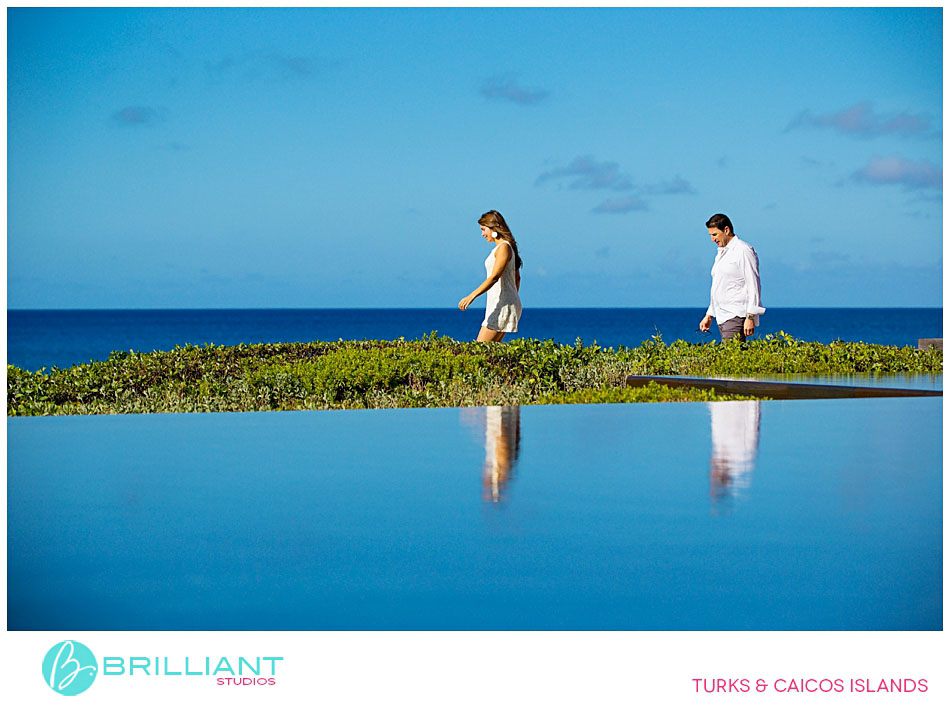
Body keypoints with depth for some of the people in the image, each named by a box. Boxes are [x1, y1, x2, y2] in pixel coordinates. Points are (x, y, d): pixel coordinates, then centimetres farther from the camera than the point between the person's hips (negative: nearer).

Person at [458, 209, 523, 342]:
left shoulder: (504, 248, -13)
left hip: (502, 305, -10)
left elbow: (494, 277, -23)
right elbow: (517, 278, 24)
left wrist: (471, 296, -30)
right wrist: (513, 302, 31)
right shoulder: (501, 247, 18)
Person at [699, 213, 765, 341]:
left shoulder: (743, 251, -8)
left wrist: (750, 317, -19)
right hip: (722, 317, 9)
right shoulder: (721, 253, 21)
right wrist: (709, 315, 25)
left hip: (737, 316, -9)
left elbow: (754, 286, -13)